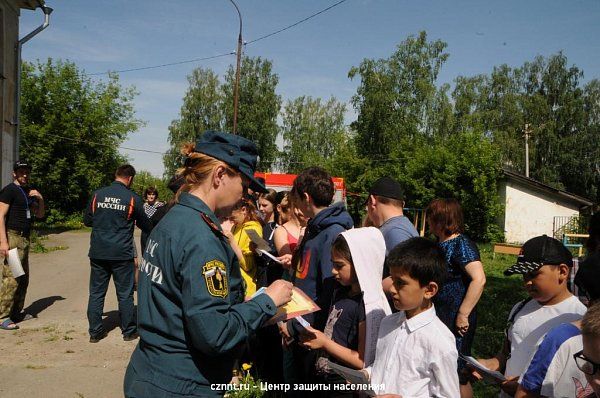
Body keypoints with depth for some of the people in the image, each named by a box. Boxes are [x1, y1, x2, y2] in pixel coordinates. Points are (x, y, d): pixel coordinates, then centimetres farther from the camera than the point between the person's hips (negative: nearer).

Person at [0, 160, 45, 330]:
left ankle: (16, 312, 19)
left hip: (24, 239, 9)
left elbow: (39, 214, 21)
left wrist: (40, 199, 1)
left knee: (23, 278, 11)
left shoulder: (29, 192, 18)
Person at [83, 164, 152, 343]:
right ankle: (129, 331, 17)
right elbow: (145, 226, 4)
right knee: (125, 294, 8)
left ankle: (95, 331, 17)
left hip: (98, 253, 3)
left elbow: (87, 220, 10)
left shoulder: (98, 194, 1)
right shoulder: (133, 198, -6)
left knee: (96, 293, 12)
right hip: (122, 254, -3)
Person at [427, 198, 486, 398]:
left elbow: (479, 279, -29)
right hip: (439, 315, 9)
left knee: (458, 373, 5)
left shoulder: (461, 244, -18)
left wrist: (463, 314, -26)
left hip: (456, 320, -8)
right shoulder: (440, 243, 8)